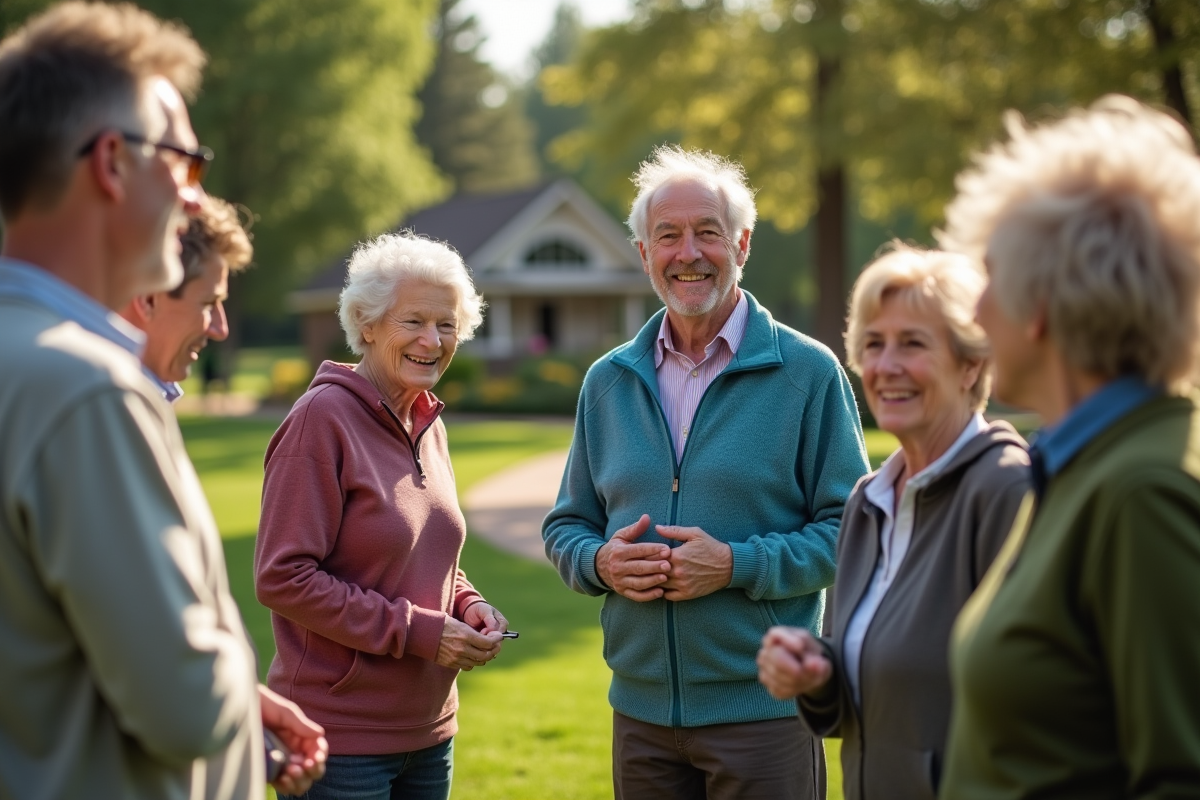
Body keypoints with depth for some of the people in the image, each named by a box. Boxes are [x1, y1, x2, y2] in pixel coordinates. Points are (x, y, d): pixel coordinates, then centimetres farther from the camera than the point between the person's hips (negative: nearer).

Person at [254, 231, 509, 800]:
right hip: (340, 737, -7)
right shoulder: (322, 418, -14)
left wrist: (467, 605, 0)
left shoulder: (428, 424, 10)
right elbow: (282, 578, -18)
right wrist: (417, 631, -19)